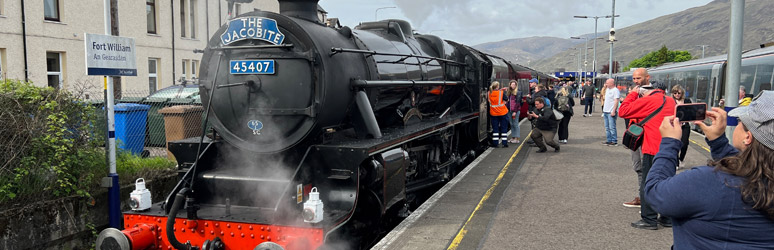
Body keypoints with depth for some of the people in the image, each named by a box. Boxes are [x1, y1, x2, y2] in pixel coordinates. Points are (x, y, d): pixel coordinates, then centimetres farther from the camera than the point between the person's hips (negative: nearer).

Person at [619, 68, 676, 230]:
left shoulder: (647, 101, -11)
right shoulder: (670, 102, 11)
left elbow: (623, 111, -10)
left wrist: (633, 94, 2)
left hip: (653, 150, -7)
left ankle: (649, 219, 6)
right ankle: (667, 218, 24)